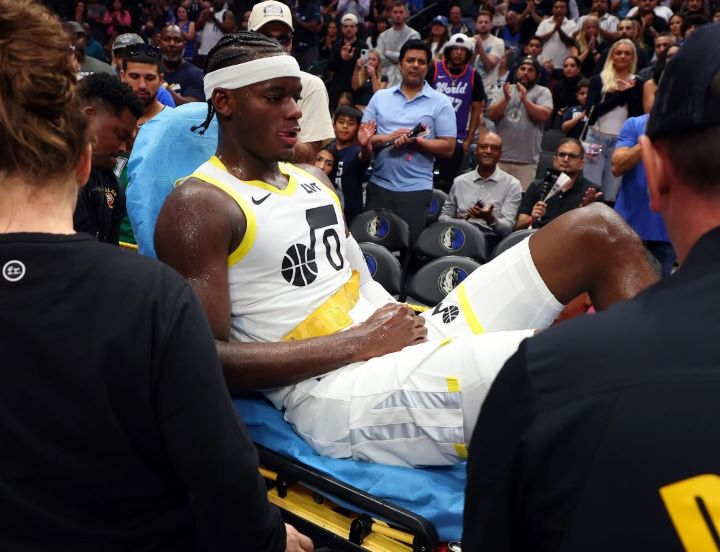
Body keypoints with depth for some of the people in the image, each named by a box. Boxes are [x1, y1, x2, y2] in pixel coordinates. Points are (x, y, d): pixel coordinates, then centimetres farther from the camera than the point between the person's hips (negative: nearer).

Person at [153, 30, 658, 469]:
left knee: (599, 232, 0)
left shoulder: (312, 179, 20)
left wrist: (404, 317, 3)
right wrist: (359, 342, -15)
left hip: (408, 341, 9)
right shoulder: (199, 206, -5)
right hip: (335, 393, -8)